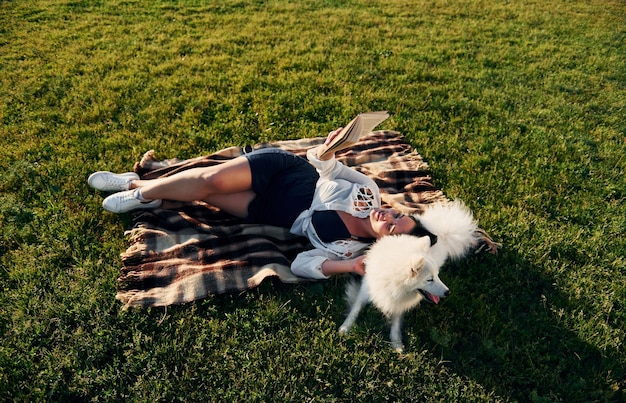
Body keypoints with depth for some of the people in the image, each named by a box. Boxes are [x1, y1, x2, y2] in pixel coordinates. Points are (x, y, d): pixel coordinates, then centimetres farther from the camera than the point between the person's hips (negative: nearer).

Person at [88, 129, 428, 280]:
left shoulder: (349, 249, -19)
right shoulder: (371, 191, -12)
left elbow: (300, 265, -23)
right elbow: (329, 168, -1)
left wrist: (347, 266, -35)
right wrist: (328, 151, -24)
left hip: (271, 212, -1)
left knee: (205, 193, -16)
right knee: (211, 180, -19)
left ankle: (139, 191, 14)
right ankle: (139, 186, 9)